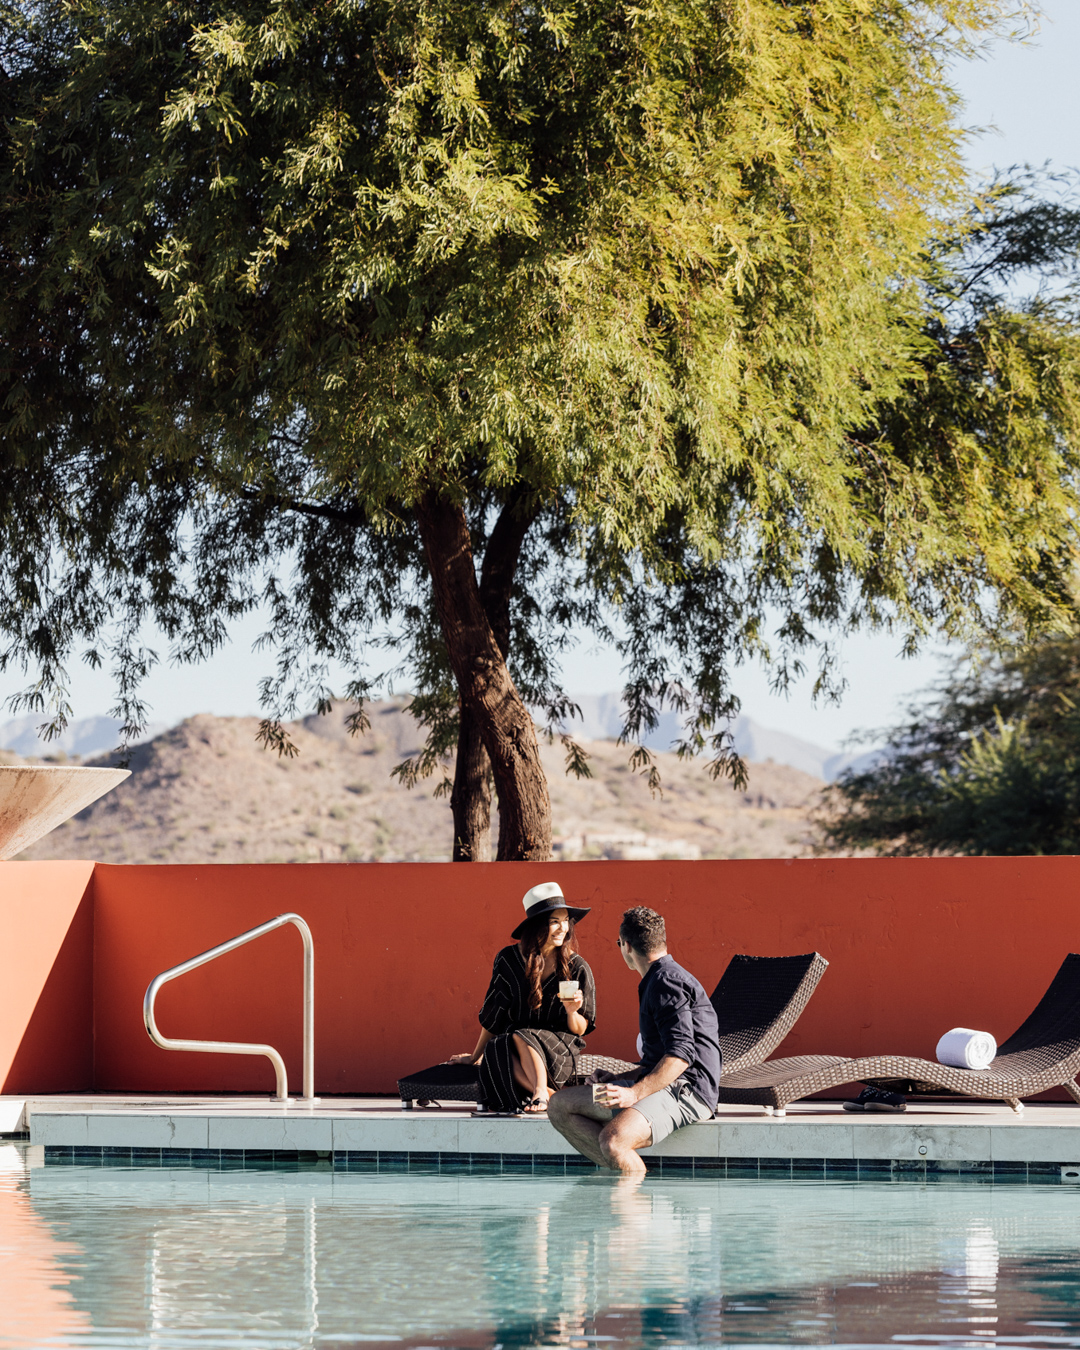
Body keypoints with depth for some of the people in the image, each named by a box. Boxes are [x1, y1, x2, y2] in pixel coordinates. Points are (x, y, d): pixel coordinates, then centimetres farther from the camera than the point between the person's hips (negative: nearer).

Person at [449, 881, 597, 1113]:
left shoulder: (577, 968, -1)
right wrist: (476, 1057, 17)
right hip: (509, 1047, 2)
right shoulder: (508, 960, 2)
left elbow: (580, 1030, 1)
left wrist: (572, 1012, -21)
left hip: (559, 1050, -2)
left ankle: (540, 1094, -46)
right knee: (496, 1052, -34)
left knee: (521, 1038, -34)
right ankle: (553, 1096, -38)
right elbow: (493, 1015, 13)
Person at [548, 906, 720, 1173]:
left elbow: (681, 1053, -22)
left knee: (613, 1139, -37)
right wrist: (624, 1080, 19)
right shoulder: (656, 981, 23)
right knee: (560, 1106, 4)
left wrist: (635, 1093, -29)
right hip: (662, 1086, 11)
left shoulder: (667, 981, -10)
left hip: (685, 1091, -11)